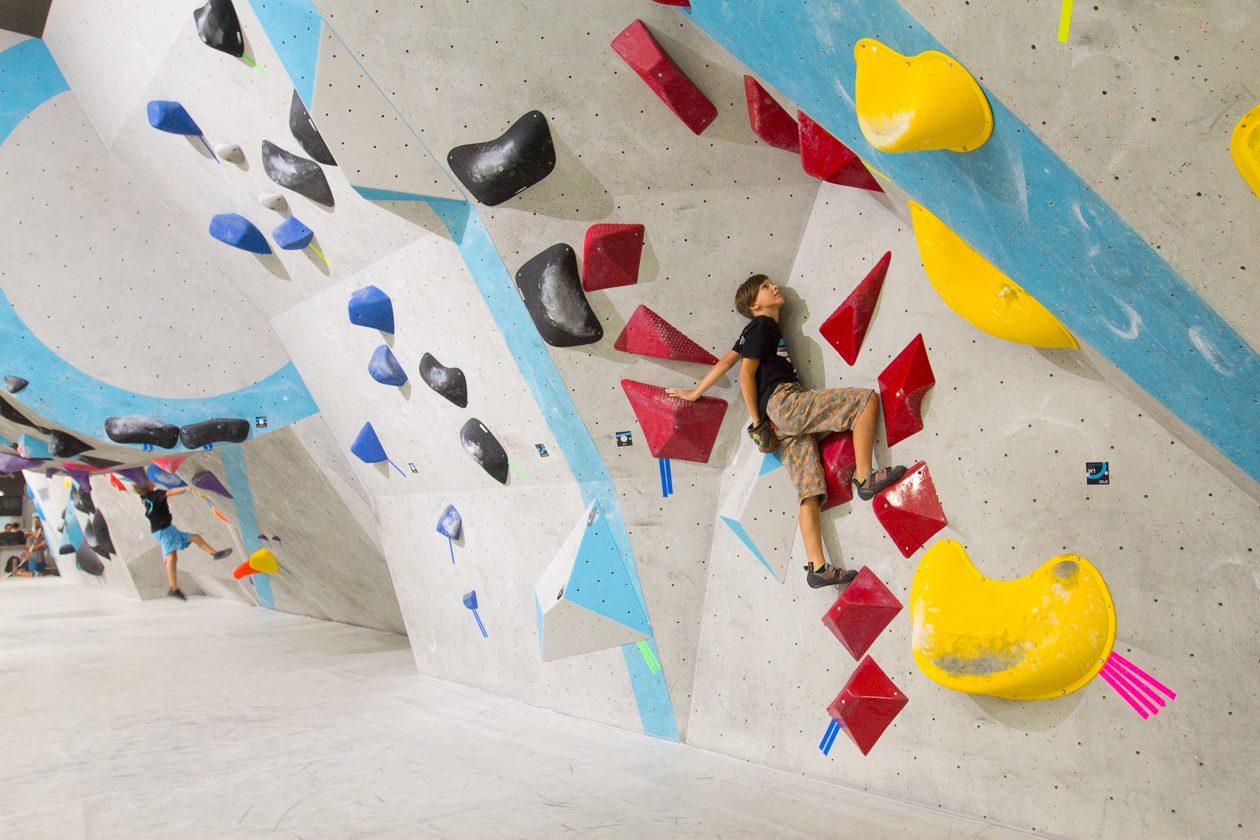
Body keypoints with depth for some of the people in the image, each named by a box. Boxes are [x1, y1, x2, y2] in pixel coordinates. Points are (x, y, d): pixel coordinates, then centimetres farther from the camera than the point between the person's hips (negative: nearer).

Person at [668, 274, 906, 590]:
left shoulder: (767, 328, 30)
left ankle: (818, 567, -9)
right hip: (784, 401, -8)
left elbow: (725, 361, 26)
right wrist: (757, 420, -1)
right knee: (866, 399, -12)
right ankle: (865, 477, -10)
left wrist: (695, 393, 30)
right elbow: (746, 372, -4)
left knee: (810, 491, -3)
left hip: (783, 420, 8)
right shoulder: (762, 324, 4)